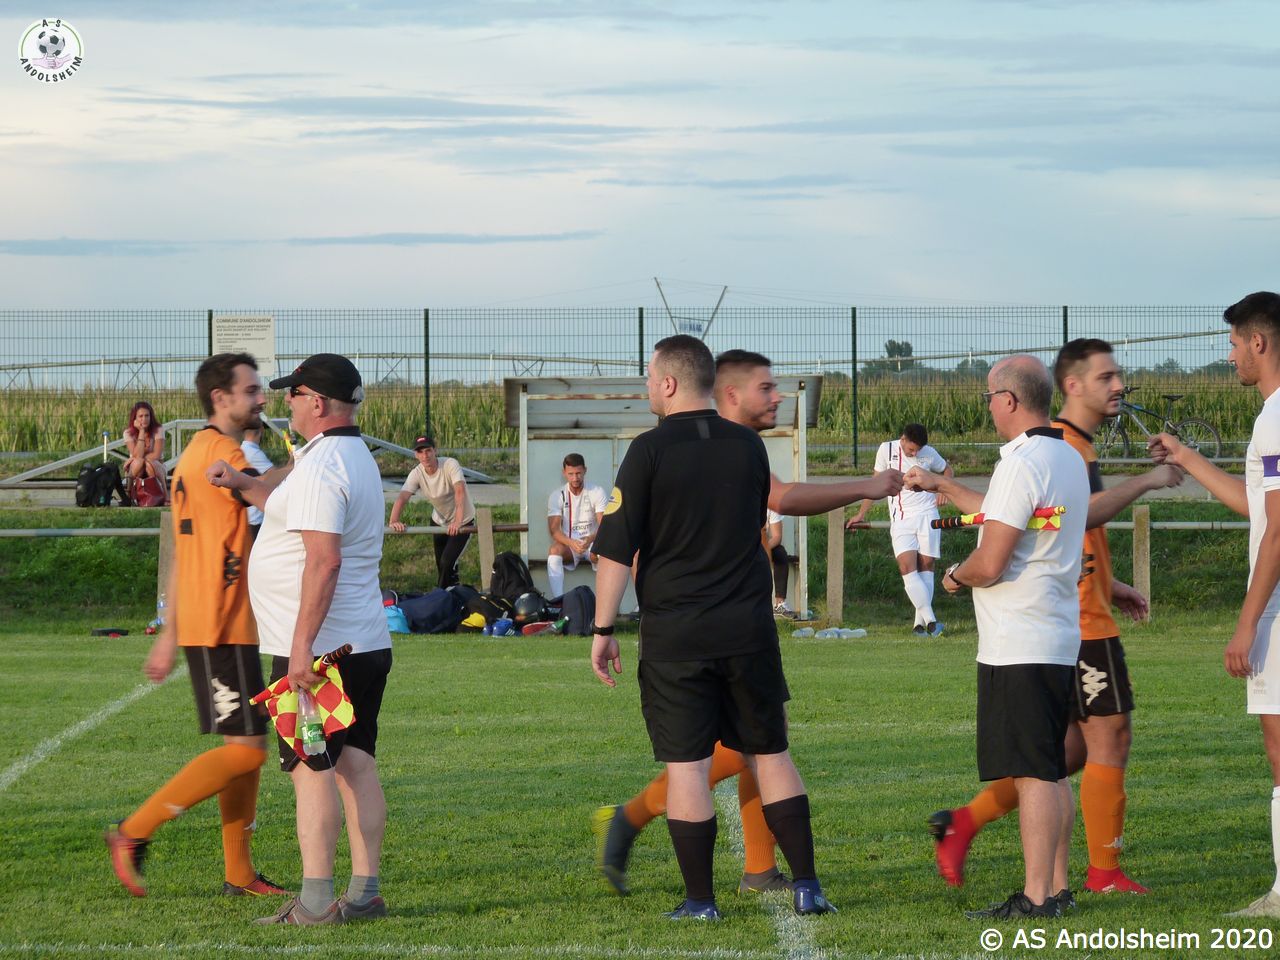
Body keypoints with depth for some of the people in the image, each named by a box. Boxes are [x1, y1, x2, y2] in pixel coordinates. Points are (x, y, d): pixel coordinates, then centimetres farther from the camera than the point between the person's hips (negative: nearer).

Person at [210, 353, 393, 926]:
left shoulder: (321, 465, -17)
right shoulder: (357, 458, 16)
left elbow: (324, 557, -26)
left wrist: (301, 645, -27)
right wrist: (244, 485, 31)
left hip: (318, 651, -10)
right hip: (367, 645, 10)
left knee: (311, 769, -8)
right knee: (356, 764, 10)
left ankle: (316, 901, -10)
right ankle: (365, 893, 11)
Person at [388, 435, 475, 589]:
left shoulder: (450, 465, -28)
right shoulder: (417, 474, -16)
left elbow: (460, 491, -41)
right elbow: (402, 498, -27)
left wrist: (458, 522, -54)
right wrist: (394, 521, -47)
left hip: (463, 521, -5)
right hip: (439, 521, 5)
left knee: (448, 563, -14)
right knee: (441, 565, 13)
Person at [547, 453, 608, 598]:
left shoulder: (597, 492, -2)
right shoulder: (557, 496, -1)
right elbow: (554, 529, -11)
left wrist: (590, 539, -33)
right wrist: (571, 543, -32)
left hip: (592, 543, -1)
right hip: (568, 544, 1)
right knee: (554, 550, -34)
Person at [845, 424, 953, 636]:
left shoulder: (929, 453, 3)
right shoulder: (887, 450, 0)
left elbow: (947, 470, 22)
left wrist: (944, 488, 1)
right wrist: (861, 514, 13)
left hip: (927, 514, 1)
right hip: (901, 519, -1)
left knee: (926, 565, -2)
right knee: (907, 567, -16)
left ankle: (920, 622, 4)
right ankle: (930, 620, -21)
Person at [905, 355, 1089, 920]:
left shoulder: (1022, 464, -17)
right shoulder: (1069, 459, 14)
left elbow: (991, 562, -21)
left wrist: (956, 575, 0)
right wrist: (940, 486, 39)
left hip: (1018, 647, -10)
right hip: (1059, 640, 10)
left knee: (1032, 773, -9)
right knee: (1052, 772, 13)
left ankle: (1036, 896, -9)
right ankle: (1056, 887, 17)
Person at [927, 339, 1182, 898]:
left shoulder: (1072, 444, 20)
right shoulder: (1064, 444, -14)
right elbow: (1082, 514, -31)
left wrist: (1107, 586, 25)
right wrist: (1145, 482, -23)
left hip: (1070, 616, 10)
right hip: (1081, 622, -10)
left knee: (1076, 748, 12)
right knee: (1110, 739, -3)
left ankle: (965, 821, 9)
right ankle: (1105, 873, 4)